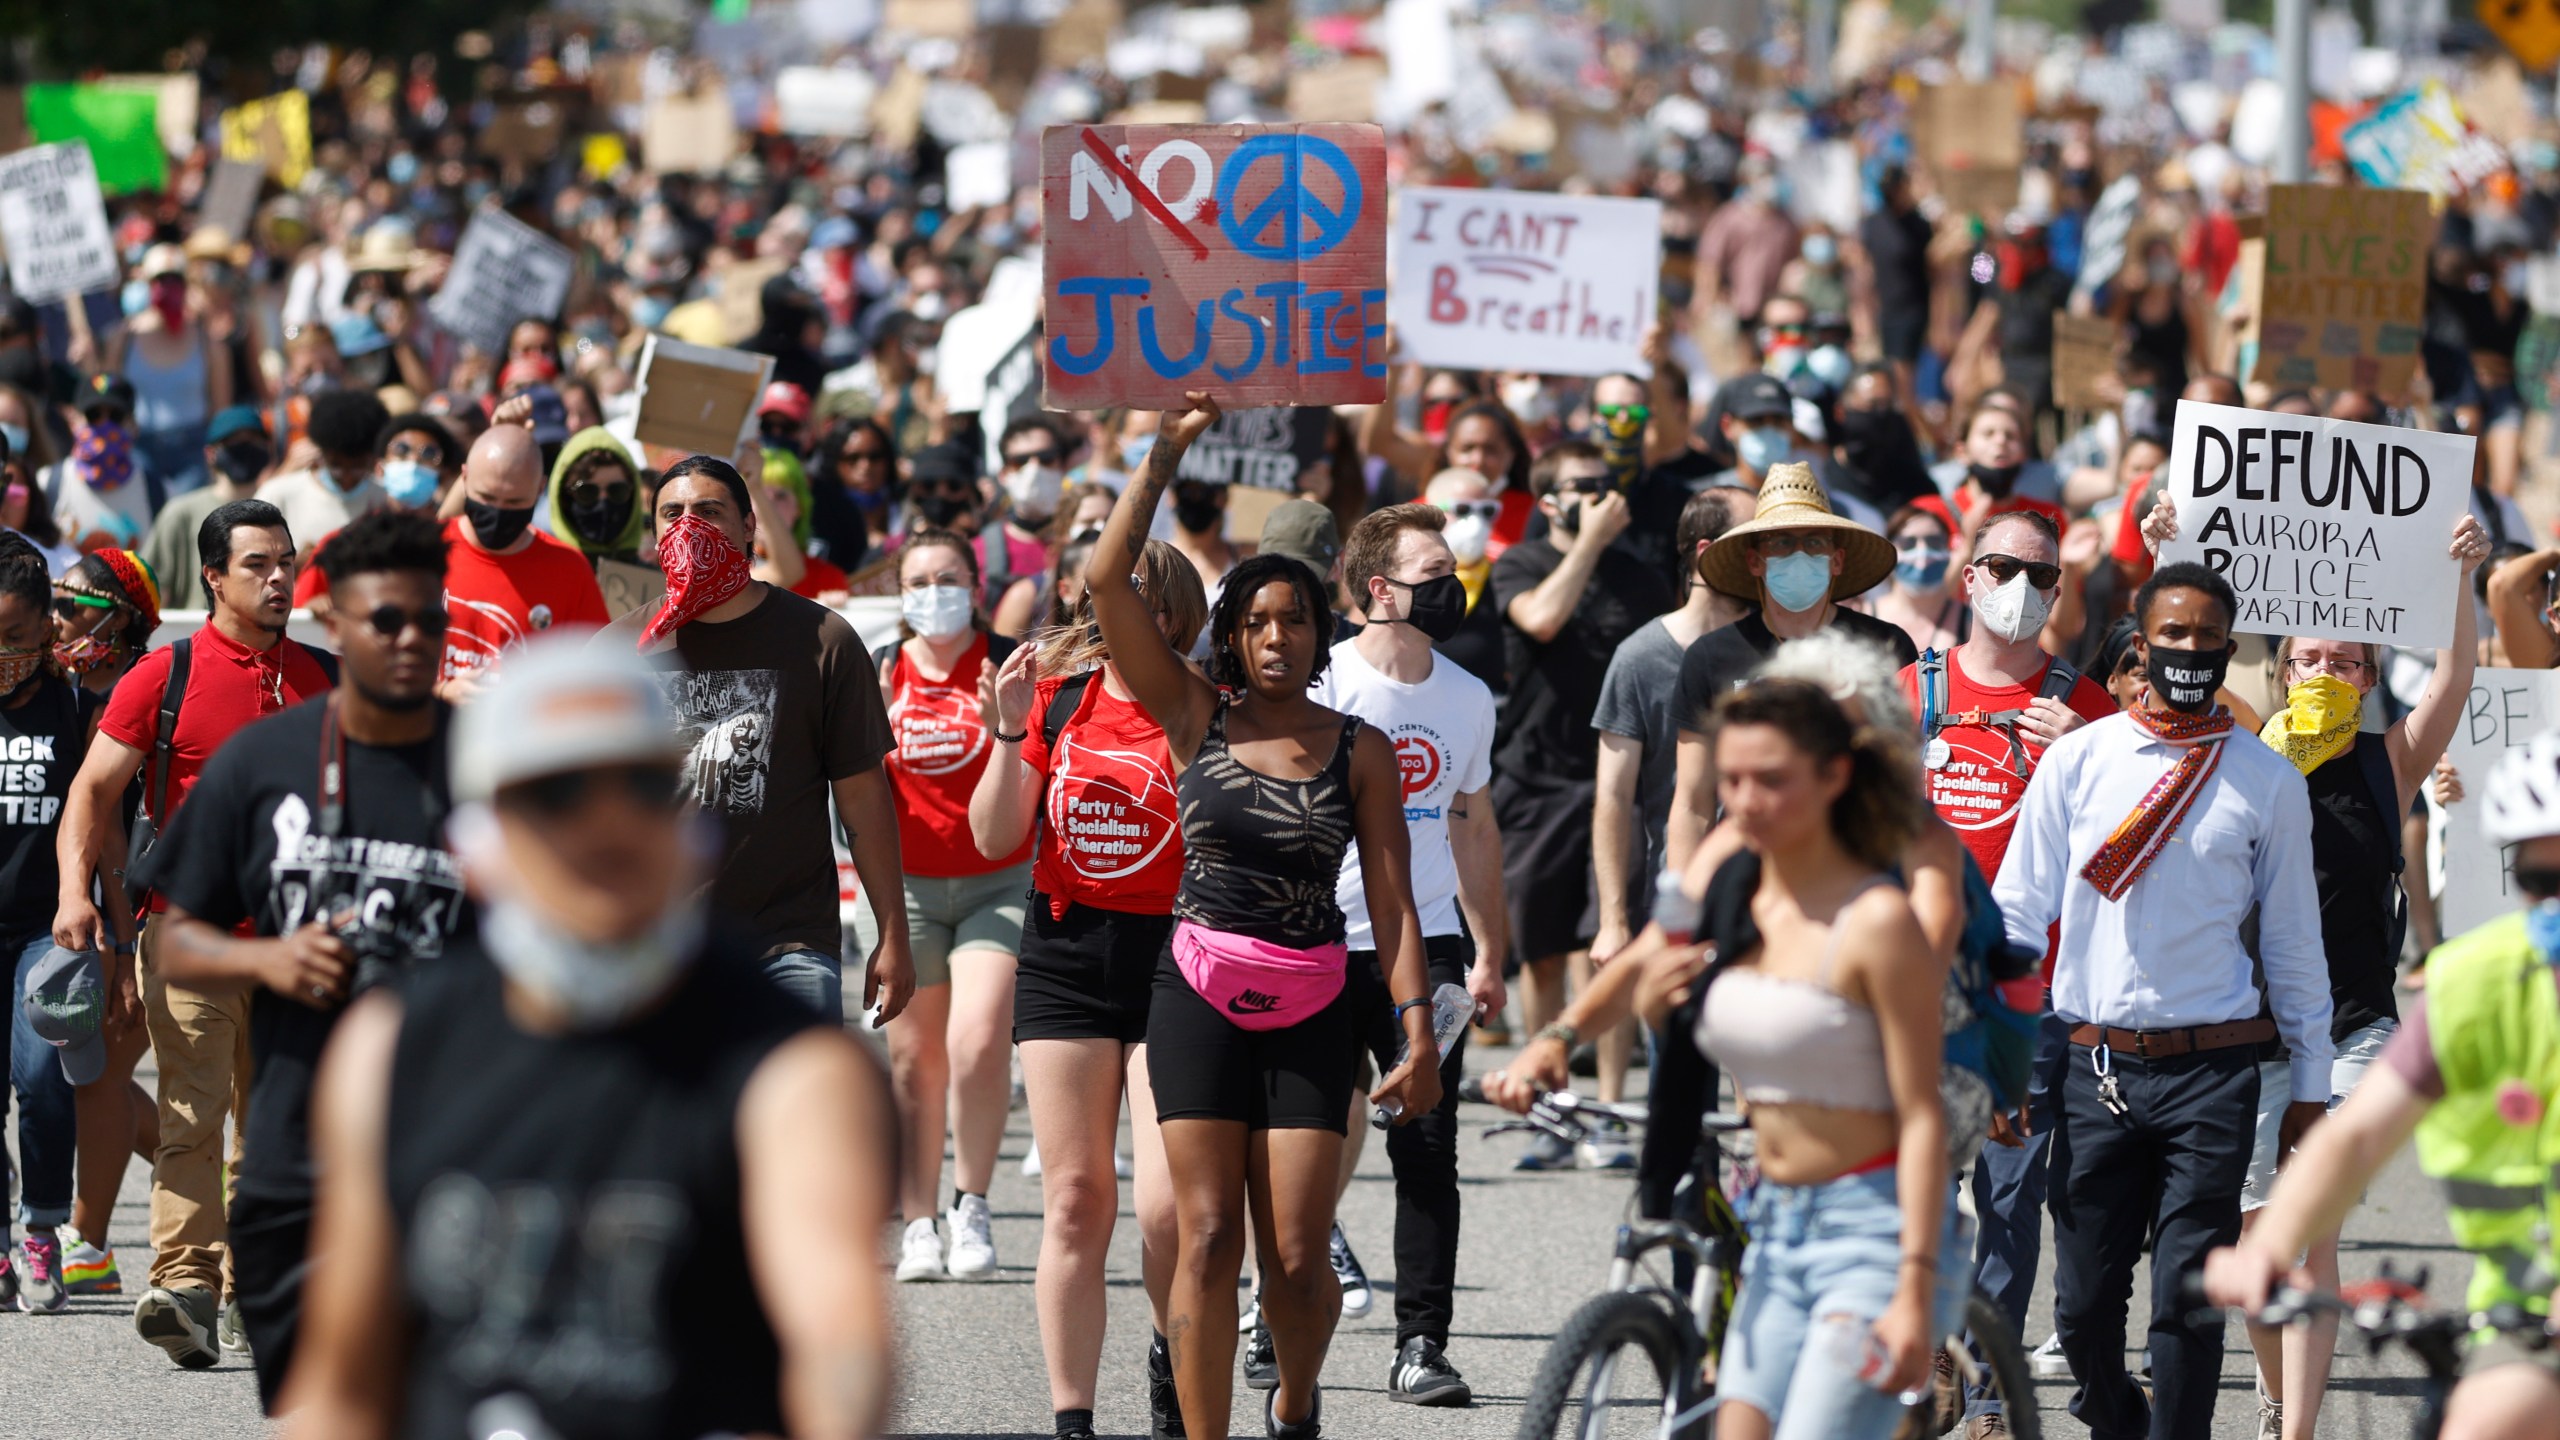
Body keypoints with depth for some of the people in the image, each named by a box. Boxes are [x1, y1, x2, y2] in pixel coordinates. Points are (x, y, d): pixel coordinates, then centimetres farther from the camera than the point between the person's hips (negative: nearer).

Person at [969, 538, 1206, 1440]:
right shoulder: (1058, 697, 7)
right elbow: (996, 838, 8)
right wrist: (1010, 732, -5)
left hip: (1173, 959, -3)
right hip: (1065, 958, 3)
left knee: (1169, 1209, -12)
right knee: (1075, 1203, 2)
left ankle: (1175, 1357, 19)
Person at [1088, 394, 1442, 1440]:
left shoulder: (1360, 751, 3)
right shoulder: (1199, 718, 3)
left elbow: (1391, 901, 1)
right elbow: (1107, 581, -5)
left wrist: (1418, 1032, -7)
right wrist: (1164, 456, -6)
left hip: (1310, 1015, 0)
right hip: (1200, 999, 0)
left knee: (1297, 1258, -2)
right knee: (1207, 1241, -6)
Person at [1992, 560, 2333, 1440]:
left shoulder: (2267, 782, 6)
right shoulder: (2077, 759, 6)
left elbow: (2293, 938, 11)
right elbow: (2017, 912, 8)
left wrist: (2311, 1084, 12)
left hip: (2211, 1071, -1)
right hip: (2094, 1067, 1)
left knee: (2188, 1300, -7)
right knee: (2084, 1305, 5)